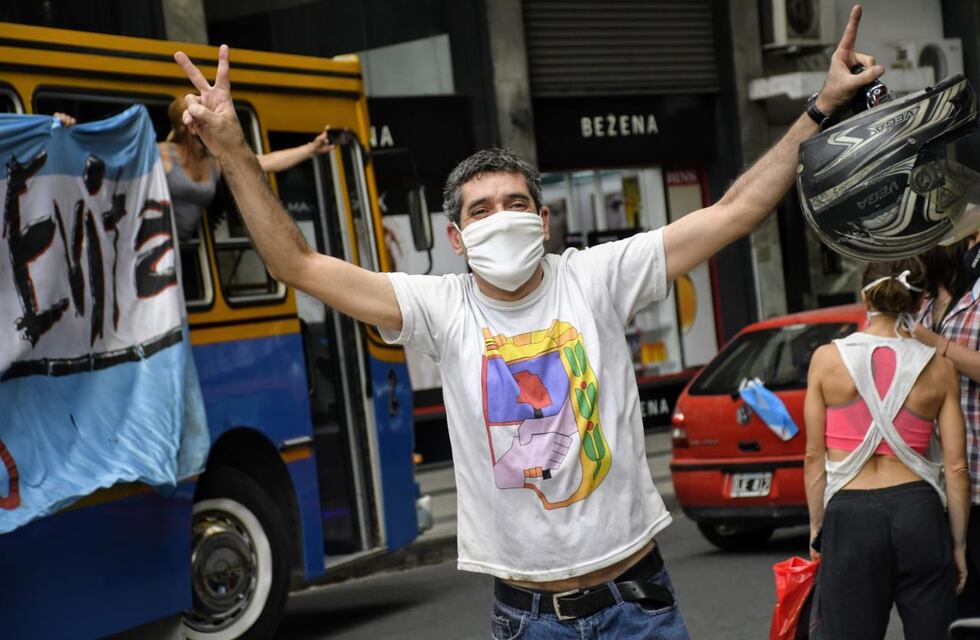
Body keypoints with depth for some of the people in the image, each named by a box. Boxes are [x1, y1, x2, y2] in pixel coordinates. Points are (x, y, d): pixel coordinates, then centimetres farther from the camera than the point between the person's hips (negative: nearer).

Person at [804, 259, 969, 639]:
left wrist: (816, 526, 12)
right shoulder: (939, 369, 3)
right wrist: (959, 543, 11)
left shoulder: (827, 359, 0)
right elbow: (956, 466, 2)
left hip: (850, 518, -1)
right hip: (920, 513, 1)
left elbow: (814, 457, 1)